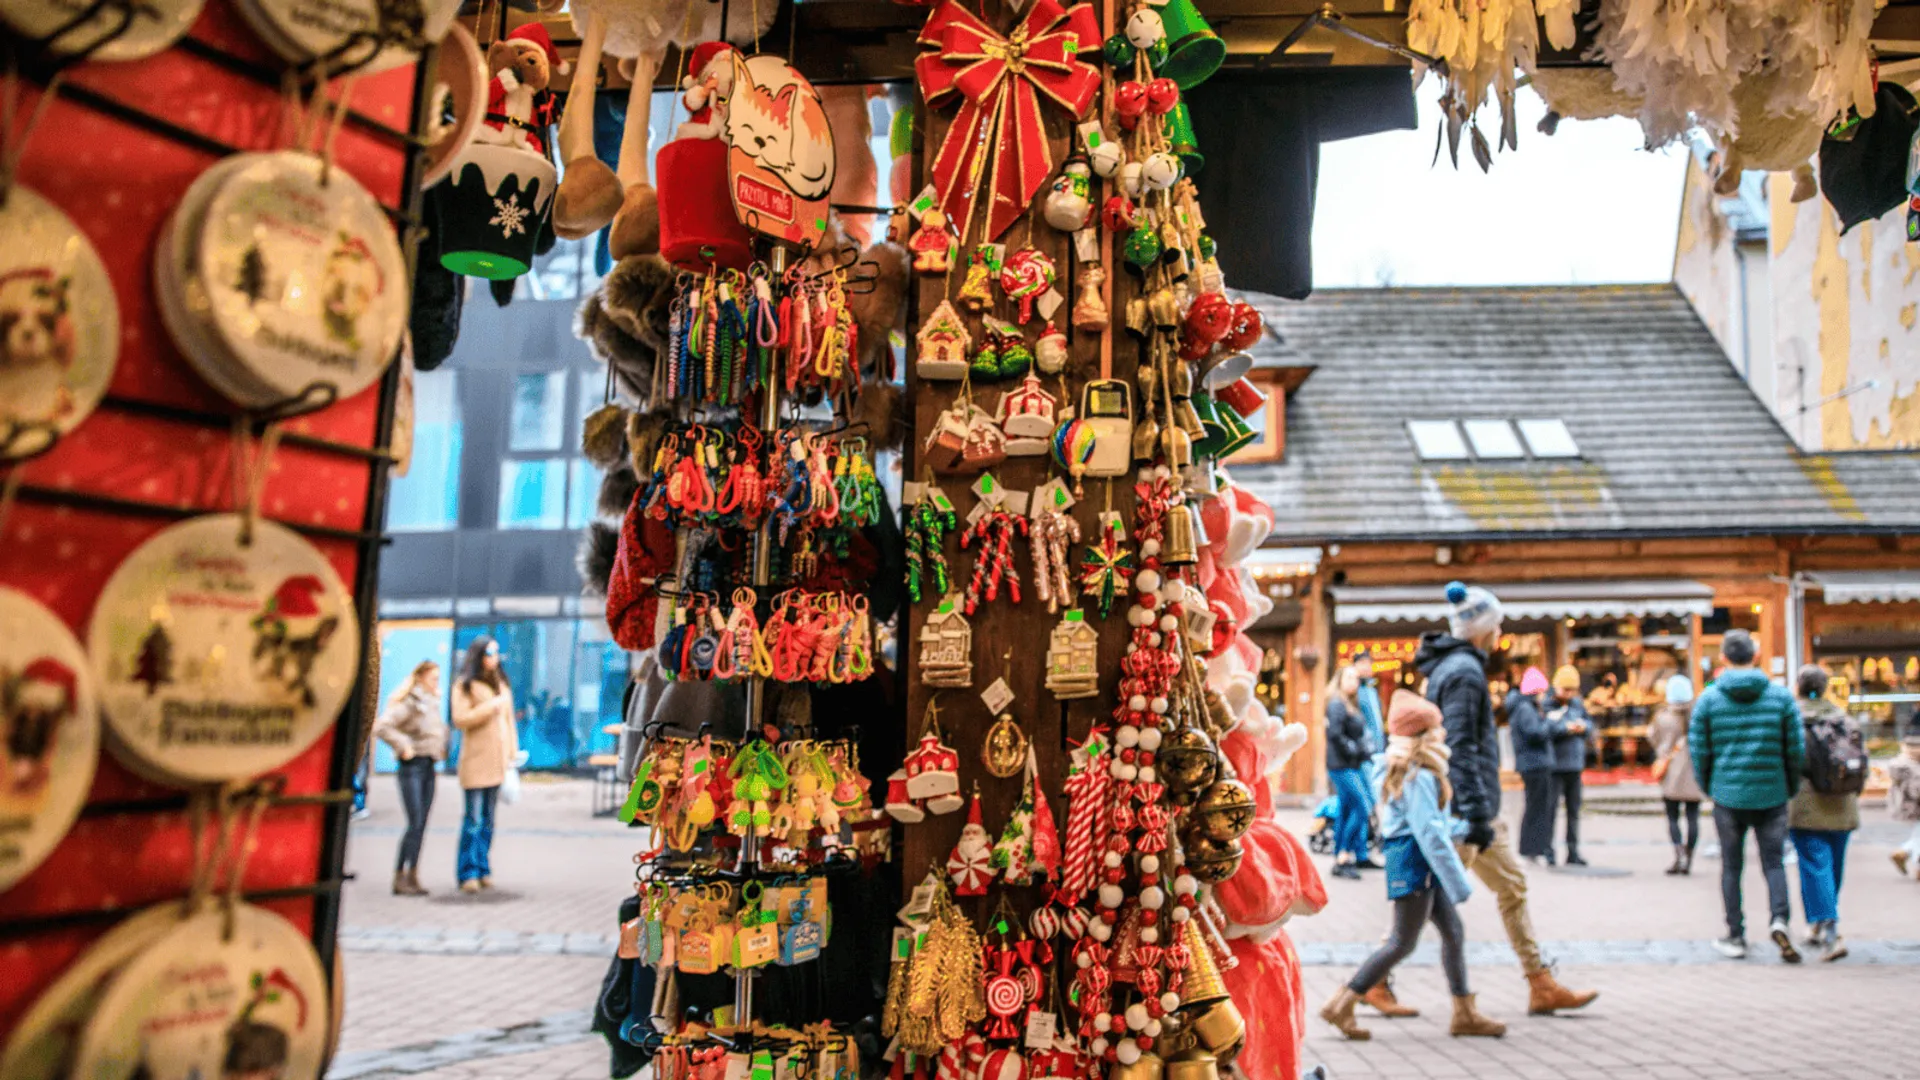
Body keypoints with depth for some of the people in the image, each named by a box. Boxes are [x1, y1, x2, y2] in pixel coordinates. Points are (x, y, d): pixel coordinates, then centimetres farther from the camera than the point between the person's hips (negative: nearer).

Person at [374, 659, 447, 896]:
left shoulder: (433, 703, 14)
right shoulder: (408, 703, -11)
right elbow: (381, 727, -20)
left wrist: (441, 748, 17)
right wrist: (404, 746, -17)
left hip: (429, 767, 8)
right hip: (412, 767, -8)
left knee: (421, 826, 7)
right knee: (415, 824, -10)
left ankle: (412, 877, 12)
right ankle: (400, 878, -5)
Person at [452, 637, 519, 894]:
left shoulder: (502, 684, 19)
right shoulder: (464, 685, 0)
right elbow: (460, 719, -11)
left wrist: (513, 753, 14)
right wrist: (490, 706, -14)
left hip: (498, 760, 6)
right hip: (475, 759, -6)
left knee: (488, 818, 8)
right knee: (474, 818, -8)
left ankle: (483, 869, 14)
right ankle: (468, 873, -3)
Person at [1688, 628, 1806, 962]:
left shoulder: (1708, 699, -3)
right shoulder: (1781, 696, -2)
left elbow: (1698, 750, -2)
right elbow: (1796, 750, 0)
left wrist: (1708, 787, 13)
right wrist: (1790, 788, 14)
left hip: (1728, 796, 0)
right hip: (1772, 796, 0)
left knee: (1731, 867, 9)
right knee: (1774, 862, 10)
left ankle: (1735, 936, 13)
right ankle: (1778, 918, -13)